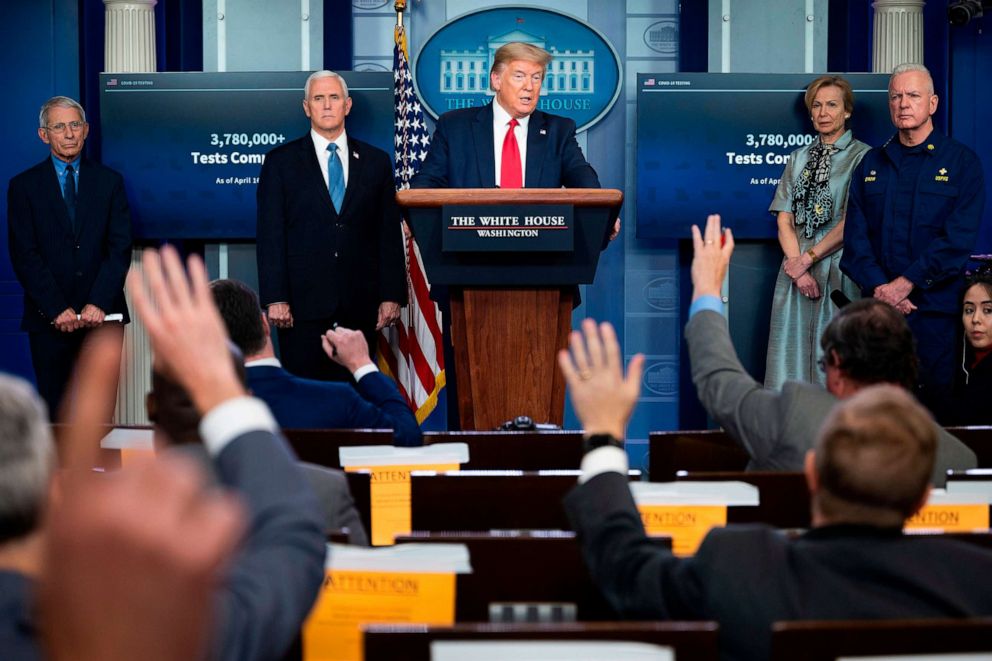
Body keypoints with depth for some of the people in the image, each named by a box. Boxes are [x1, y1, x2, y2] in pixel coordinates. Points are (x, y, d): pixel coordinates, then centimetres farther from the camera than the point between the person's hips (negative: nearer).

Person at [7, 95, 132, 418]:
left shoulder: (109, 181, 8)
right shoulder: (23, 186, 5)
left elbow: (120, 248, 1)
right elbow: (25, 255, -2)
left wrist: (98, 304, -11)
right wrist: (57, 310, -11)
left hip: (102, 315, 1)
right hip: (49, 319, -1)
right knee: (55, 412, 2)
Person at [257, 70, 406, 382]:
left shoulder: (376, 161, 11)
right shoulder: (280, 161, 6)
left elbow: (390, 233, 9)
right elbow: (270, 235, 0)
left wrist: (392, 295, 2)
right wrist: (275, 299, -8)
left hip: (360, 304, 2)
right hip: (303, 301, -1)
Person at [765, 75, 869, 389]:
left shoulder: (862, 157, -1)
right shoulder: (799, 158, 14)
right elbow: (784, 219, 8)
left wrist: (807, 258, -9)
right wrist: (797, 265, -6)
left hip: (838, 271, -4)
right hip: (797, 269, 4)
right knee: (793, 353, 2)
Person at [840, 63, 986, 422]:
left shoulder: (961, 161, 2)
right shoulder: (871, 164, 13)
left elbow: (958, 240, -7)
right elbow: (855, 235, 5)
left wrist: (905, 283, -14)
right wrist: (880, 288, -10)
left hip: (935, 310, -3)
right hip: (878, 307, 3)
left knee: (936, 403, 0)